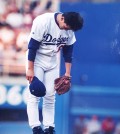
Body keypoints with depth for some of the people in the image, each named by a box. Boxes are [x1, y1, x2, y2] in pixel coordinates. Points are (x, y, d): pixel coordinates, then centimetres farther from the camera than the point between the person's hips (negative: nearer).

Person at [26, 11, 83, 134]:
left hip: (53, 61, 4)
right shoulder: (43, 22, -26)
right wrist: (30, 69, -19)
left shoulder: (70, 29, -11)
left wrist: (67, 73, 0)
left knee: (50, 96, 2)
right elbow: (32, 46, -21)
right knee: (34, 94, -10)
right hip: (36, 58, -4)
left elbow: (68, 51, 1)